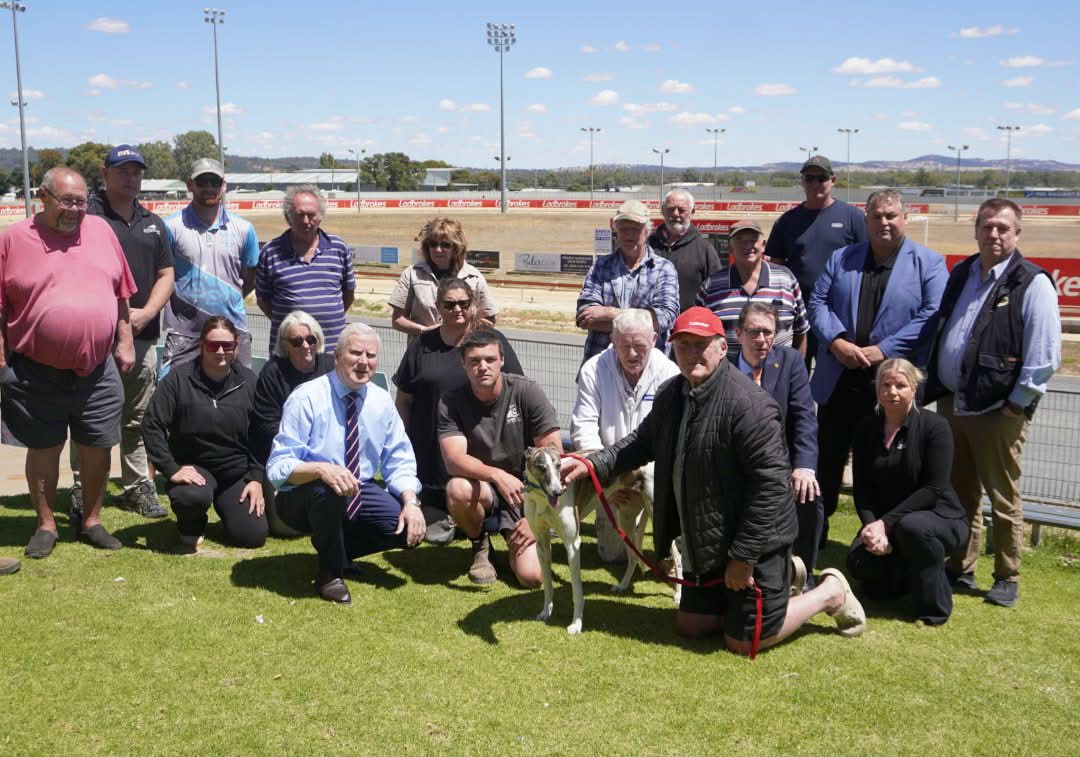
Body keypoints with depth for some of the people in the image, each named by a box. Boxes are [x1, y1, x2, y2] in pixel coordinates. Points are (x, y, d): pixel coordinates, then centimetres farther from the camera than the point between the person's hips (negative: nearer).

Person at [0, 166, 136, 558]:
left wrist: (125, 342, 8)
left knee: (97, 448, 10)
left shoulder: (100, 230, 4)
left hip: (98, 371, 2)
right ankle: (45, 525, 26)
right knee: (43, 450, 11)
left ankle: (91, 521, 27)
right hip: (36, 373, -2)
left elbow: (120, 294, 11)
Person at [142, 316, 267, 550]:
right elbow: (152, 426, -9)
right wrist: (171, 469, -17)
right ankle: (191, 525, 3)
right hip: (194, 467, -2)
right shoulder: (179, 379, -8)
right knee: (192, 496, -37)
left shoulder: (248, 381, 0)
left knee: (254, 535, -11)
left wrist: (257, 477, -4)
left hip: (238, 471, 2)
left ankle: (224, 505, 25)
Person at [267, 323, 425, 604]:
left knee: (410, 527, -16)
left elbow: (399, 462, 1)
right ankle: (330, 572, -12)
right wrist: (322, 469, -43)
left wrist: (411, 502, -19)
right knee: (328, 488, -38)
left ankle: (340, 551, 11)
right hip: (303, 498, -5)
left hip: (360, 495, 5)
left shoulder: (382, 401, -2)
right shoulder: (307, 398, -17)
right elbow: (278, 467, -23)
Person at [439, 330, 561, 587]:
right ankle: (479, 545, -1)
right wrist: (497, 475, -40)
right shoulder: (451, 402, -9)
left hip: (526, 491, -1)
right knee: (458, 489, -35)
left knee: (531, 576, -21)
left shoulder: (527, 392, -12)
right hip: (482, 487, 1)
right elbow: (453, 460, -22)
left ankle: (513, 541, 17)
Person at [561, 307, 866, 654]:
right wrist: (593, 464, 0)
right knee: (690, 626, 17)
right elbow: (643, 441, 17)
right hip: (707, 544, 8)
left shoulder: (747, 404, -26)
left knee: (743, 641, 1)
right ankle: (779, 582, 33)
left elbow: (771, 482, -26)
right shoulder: (671, 394, 1)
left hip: (753, 542, -8)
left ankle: (831, 592, 21)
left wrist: (743, 557, -22)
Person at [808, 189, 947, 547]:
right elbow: (818, 303, 5)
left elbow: (932, 314, -10)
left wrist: (882, 350, -17)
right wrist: (836, 341, -13)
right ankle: (813, 535, 23)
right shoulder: (841, 258, 12)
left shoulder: (929, 263, 1)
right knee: (827, 461, 10)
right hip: (838, 380, 3)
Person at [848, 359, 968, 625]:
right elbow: (862, 489, -2)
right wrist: (874, 527, -21)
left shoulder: (934, 426, -13)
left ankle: (935, 607, -15)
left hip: (937, 517, -4)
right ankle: (903, 578, 13)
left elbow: (934, 489, -19)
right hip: (882, 521, 4)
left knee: (911, 526, -37)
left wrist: (886, 523, -24)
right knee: (859, 562, -24)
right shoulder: (866, 429, 1)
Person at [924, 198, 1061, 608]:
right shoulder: (961, 274, 11)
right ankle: (960, 569, 28)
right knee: (959, 492, 15)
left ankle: (1007, 578, 19)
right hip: (951, 402, 6)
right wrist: (934, 386, 12)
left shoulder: (1032, 283, -9)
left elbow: (1044, 354, -14)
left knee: (1003, 498, 5)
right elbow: (939, 332, 18)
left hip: (999, 410, -6)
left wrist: (1016, 404, -14)